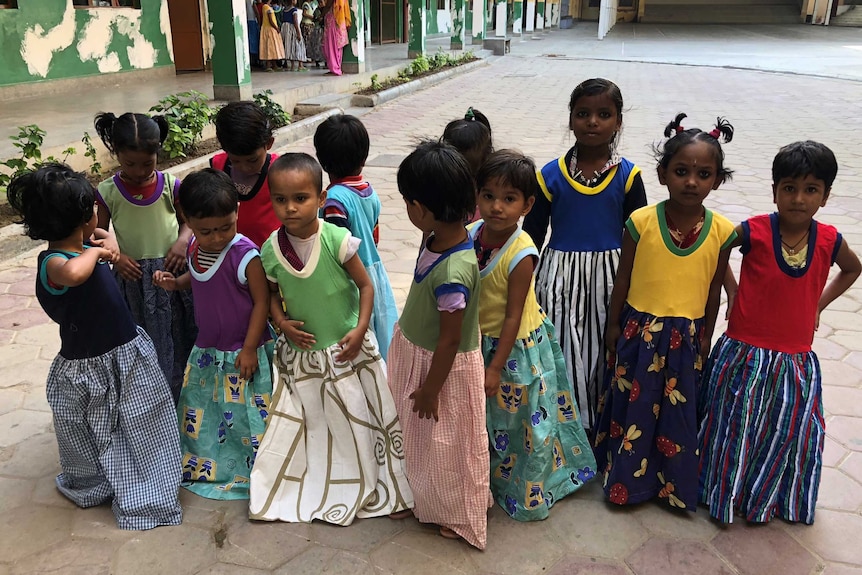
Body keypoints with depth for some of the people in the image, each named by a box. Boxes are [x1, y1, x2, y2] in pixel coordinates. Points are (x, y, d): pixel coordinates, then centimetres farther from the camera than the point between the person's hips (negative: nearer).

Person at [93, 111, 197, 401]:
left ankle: (181, 396, 32)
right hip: (134, 279, -1)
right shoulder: (108, 192, -6)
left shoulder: (170, 185, -5)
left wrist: (182, 241, -14)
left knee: (179, 338, 13)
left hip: (173, 274, 1)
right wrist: (116, 257, -15)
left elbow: (187, 222, 7)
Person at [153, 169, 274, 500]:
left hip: (241, 352, -7)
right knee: (201, 411, 22)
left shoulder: (245, 255, -24)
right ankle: (201, 465, 45)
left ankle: (249, 473, 26)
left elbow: (262, 301, -19)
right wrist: (175, 282, -4)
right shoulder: (195, 249, -2)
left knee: (244, 416, 5)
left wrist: (249, 348, -18)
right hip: (206, 350, 7)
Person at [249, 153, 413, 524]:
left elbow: (366, 286, -10)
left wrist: (360, 329, -17)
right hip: (301, 352, 2)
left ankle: (366, 485, 35)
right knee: (303, 423, 15)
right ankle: (304, 490, 36)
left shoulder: (336, 240, -19)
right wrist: (281, 321, -10)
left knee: (357, 420, 12)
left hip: (346, 350, -2)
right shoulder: (271, 249, -10)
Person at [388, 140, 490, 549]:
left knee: (444, 444, 15)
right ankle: (428, 500, 53)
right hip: (414, 351, 8)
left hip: (441, 366, -8)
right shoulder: (438, 238, -10)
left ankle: (459, 517, 42)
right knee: (421, 437, 28)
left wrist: (430, 388, -13)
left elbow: (450, 340, -26)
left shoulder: (453, 273, -37)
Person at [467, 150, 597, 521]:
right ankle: (488, 478, 47)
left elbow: (513, 316, -21)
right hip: (477, 341, 6)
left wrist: (496, 366, -17)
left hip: (516, 347, -6)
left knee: (524, 421, 11)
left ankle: (528, 495, 34)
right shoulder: (471, 235, -9)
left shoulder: (521, 254, -26)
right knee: (484, 418, 22)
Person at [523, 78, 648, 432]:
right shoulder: (551, 175, -2)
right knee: (562, 356, 3)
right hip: (560, 280, 0)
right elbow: (531, 236, 4)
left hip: (609, 280, 0)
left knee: (604, 357, 8)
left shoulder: (627, 176, -2)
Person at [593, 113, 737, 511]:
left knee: (679, 412, 14)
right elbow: (623, 278, -4)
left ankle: (675, 483, 36)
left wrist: (705, 337, 7)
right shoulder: (640, 222, -14)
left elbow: (714, 288, 1)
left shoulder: (721, 231, -9)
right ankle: (628, 479, 33)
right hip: (640, 330, -1)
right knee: (633, 405, 12)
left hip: (686, 336, 1)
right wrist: (614, 325, 2)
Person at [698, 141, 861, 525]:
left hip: (795, 363, 3)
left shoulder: (829, 241, -6)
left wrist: (819, 304, 7)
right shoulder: (754, 232, -15)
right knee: (735, 431, 9)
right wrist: (732, 291, -2)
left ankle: (766, 497, 39)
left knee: (787, 436, 15)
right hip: (744, 356, -3)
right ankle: (727, 492, 33)